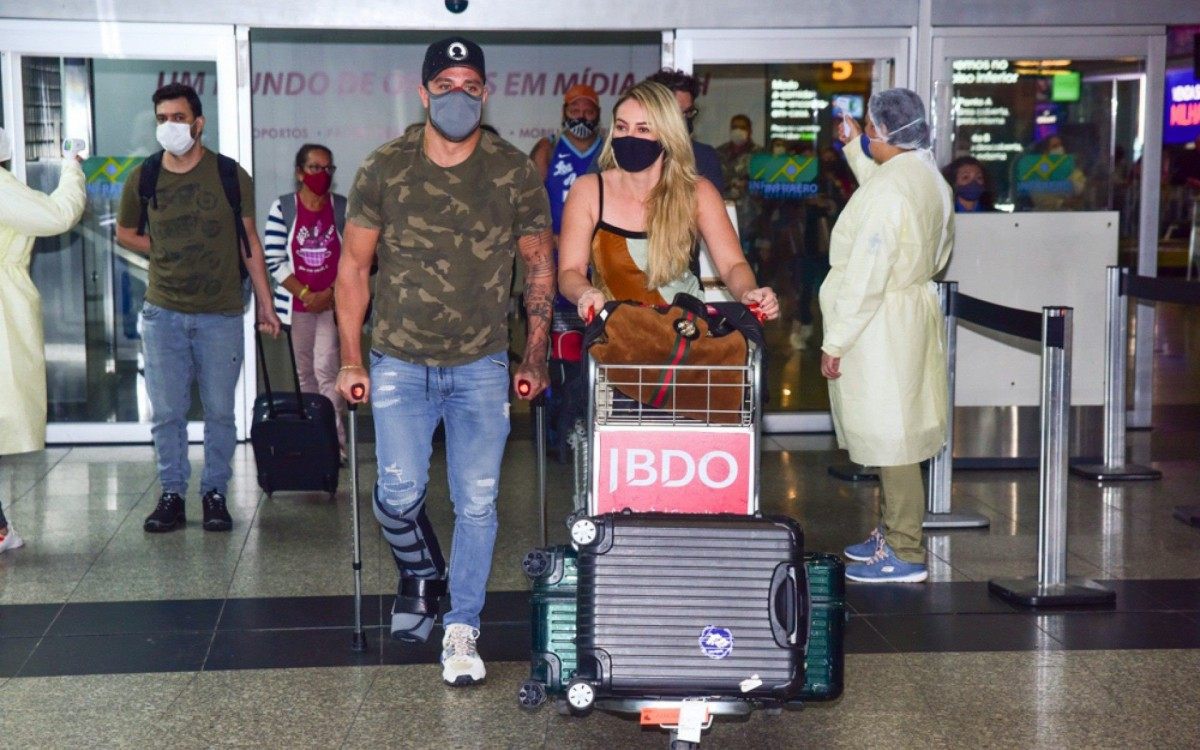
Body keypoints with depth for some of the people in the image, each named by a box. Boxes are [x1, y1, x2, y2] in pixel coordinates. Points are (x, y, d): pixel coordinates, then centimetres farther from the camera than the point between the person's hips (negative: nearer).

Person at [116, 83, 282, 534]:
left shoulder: (229, 174, -2)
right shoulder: (143, 178, 2)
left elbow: (249, 242, 4)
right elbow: (125, 233, 18)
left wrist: (265, 305, 3)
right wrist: (166, 254, 1)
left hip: (221, 314, -1)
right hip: (163, 313, 1)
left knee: (219, 411, 5)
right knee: (166, 412, 5)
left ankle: (215, 493, 17)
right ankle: (172, 494, 17)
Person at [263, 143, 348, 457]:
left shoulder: (343, 208, 1)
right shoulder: (282, 208, -1)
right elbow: (275, 261, -3)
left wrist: (329, 294, -10)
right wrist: (306, 294, -11)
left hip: (333, 302, -1)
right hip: (297, 303, 1)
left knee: (325, 368, -11)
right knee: (305, 373, 9)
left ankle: (336, 443, -9)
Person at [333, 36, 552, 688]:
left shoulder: (514, 172, -1)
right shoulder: (384, 169, -2)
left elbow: (540, 266, 8)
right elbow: (353, 266, 4)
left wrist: (534, 358, 5)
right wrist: (351, 361, 0)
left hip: (482, 366, 0)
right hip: (400, 362, 0)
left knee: (477, 502, 0)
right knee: (398, 493, -9)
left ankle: (462, 631, 13)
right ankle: (421, 574, 23)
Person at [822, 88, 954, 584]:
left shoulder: (886, 191, -22)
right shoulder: (927, 177, 8)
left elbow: (865, 277, -23)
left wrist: (835, 342, -17)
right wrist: (855, 148, 29)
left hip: (881, 326, -10)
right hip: (915, 310, 10)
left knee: (890, 436, -4)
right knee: (896, 434, 17)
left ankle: (905, 555, 3)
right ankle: (892, 533, 29)